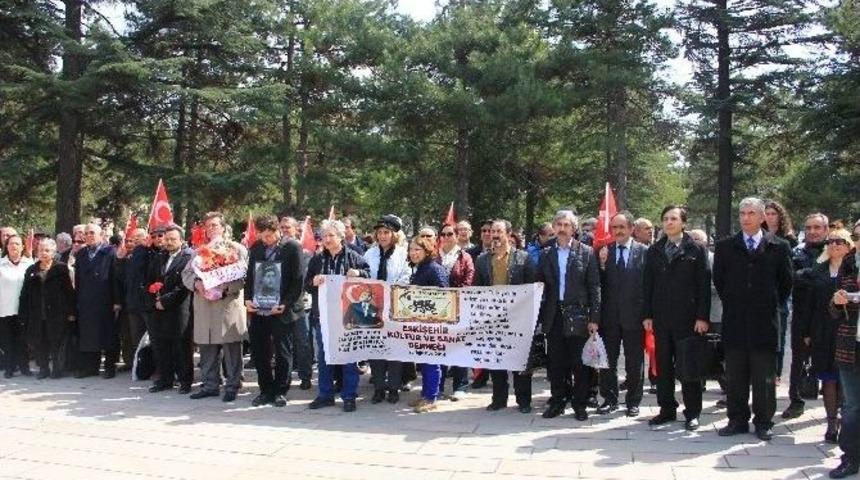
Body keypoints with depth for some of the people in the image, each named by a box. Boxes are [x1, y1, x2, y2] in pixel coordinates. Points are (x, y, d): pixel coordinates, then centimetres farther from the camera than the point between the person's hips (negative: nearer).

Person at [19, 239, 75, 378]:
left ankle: (56, 369, 11)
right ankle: (43, 368, 16)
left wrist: (70, 312, -7)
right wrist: (23, 314, 4)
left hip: (56, 313, -3)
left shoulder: (61, 268, 1)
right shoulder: (31, 270, 12)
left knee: (56, 343, -1)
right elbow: (25, 294, 10)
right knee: (38, 344, 4)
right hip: (36, 314, 3)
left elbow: (69, 291, -2)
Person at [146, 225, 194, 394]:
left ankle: (185, 381, 8)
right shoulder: (157, 258, 17)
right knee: (161, 347, 8)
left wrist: (165, 300, -12)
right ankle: (165, 380, 18)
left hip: (179, 311, -6)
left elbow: (185, 284, -11)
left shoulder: (189, 257, -4)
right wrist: (154, 300, -1)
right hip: (158, 310, 6)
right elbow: (148, 281, 15)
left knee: (182, 348, -1)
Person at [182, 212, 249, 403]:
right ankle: (210, 384, 18)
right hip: (204, 306, 5)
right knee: (207, 348, 8)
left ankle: (232, 386, 6)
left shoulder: (236, 249, 3)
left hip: (229, 304, -4)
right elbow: (186, 273, 12)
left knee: (231, 349, -2)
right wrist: (196, 283, -9)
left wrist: (226, 287, -19)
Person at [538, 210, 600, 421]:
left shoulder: (586, 253, 1)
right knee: (555, 362, 7)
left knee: (579, 363, 3)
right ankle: (557, 402, 19)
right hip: (553, 315, 3)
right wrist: (540, 316, 0)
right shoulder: (546, 254, 9)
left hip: (578, 315, -3)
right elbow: (540, 285, 10)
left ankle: (580, 405, 13)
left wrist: (594, 318, -7)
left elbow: (594, 287, -2)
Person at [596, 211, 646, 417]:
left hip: (633, 316, -2)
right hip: (609, 315, 2)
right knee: (608, 361, 10)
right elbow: (599, 284, 0)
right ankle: (610, 399, 23)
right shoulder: (605, 251, 3)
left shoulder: (643, 252, -3)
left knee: (634, 363, 10)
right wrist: (602, 264, -15)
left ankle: (633, 402, 23)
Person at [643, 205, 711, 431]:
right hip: (661, 318, 4)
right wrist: (647, 315, 2)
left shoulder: (696, 250, 0)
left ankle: (692, 413, 11)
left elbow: (704, 285, -4)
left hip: (687, 318, -4)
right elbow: (647, 285, 9)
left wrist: (702, 317, -11)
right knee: (663, 366, 8)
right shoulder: (654, 251, 10)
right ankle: (667, 410, 18)